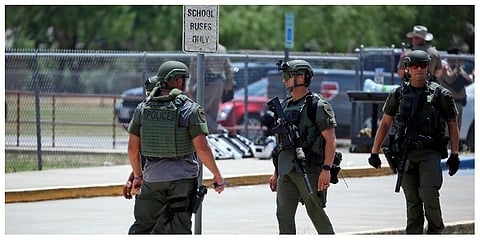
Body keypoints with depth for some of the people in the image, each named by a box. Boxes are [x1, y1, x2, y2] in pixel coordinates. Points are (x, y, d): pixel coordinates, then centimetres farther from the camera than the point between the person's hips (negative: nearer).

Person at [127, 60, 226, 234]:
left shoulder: (143, 109, 3)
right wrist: (217, 175, -3)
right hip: (183, 177, -3)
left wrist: (137, 175, 20)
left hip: (152, 178, 3)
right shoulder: (190, 109, -10)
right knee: (179, 229, 3)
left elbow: (132, 147, 6)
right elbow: (201, 148, -14)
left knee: (142, 225, 10)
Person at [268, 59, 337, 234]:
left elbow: (331, 140, -11)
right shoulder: (285, 106, 16)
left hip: (309, 169, -7)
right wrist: (276, 172, 18)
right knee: (284, 214, 0)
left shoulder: (318, 106, -7)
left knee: (316, 213, 1)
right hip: (286, 170, 7)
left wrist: (326, 169, -19)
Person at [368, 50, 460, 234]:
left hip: (430, 154, -2)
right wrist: (374, 153, 13)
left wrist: (454, 155, 4)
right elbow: (384, 124, 15)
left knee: (429, 195, -17)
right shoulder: (398, 94, 8)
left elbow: (452, 125, 9)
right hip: (406, 155, 2)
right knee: (412, 202, 4)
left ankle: (435, 232, 3)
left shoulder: (440, 94, 2)